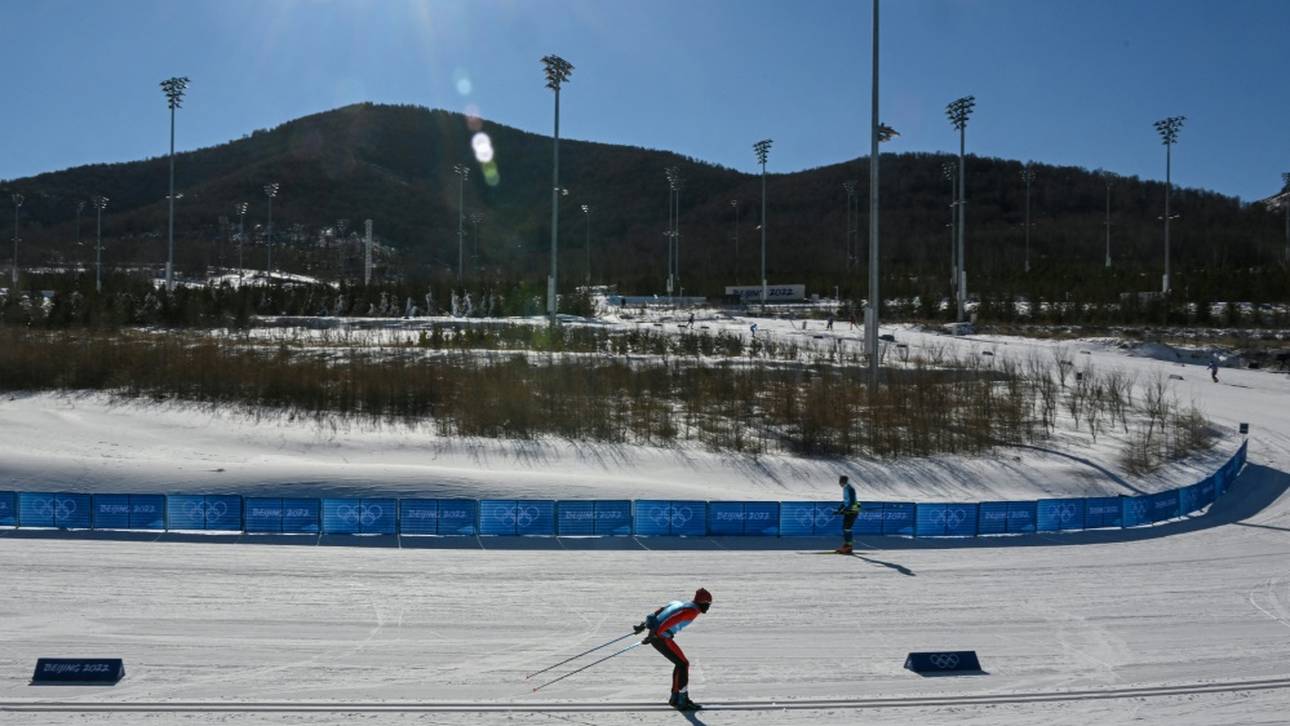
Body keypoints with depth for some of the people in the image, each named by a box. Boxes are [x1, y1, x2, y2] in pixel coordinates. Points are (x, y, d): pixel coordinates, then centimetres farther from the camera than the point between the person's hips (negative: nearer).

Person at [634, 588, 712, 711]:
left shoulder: (678, 603, 18)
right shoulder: (693, 611, -10)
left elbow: (657, 612, 20)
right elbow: (672, 620, -22)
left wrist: (644, 625, 24)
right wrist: (654, 634, -24)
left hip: (655, 636, 9)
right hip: (662, 638, -9)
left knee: (681, 664, 18)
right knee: (683, 665, 0)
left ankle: (675, 698, 24)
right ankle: (683, 702, 2)